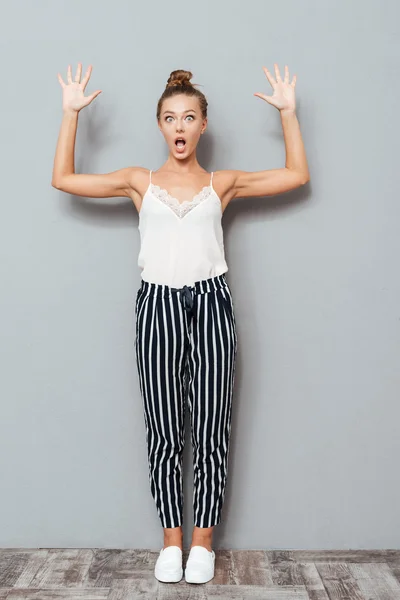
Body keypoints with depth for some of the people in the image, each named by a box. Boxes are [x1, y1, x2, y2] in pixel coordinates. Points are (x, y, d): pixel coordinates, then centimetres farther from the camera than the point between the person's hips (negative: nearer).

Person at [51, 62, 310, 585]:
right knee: (164, 434, 5)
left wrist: (288, 112, 10)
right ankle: (171, 540, 22)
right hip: (158, 305, 0)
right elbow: (64, 178, 8)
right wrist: (71, 113, 7)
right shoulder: (140, 181, 11)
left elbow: (297, 175, 13)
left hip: (211, 304, 0)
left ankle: (203, 540, 20)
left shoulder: (223, 183, 11)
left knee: (211, 433, 4)